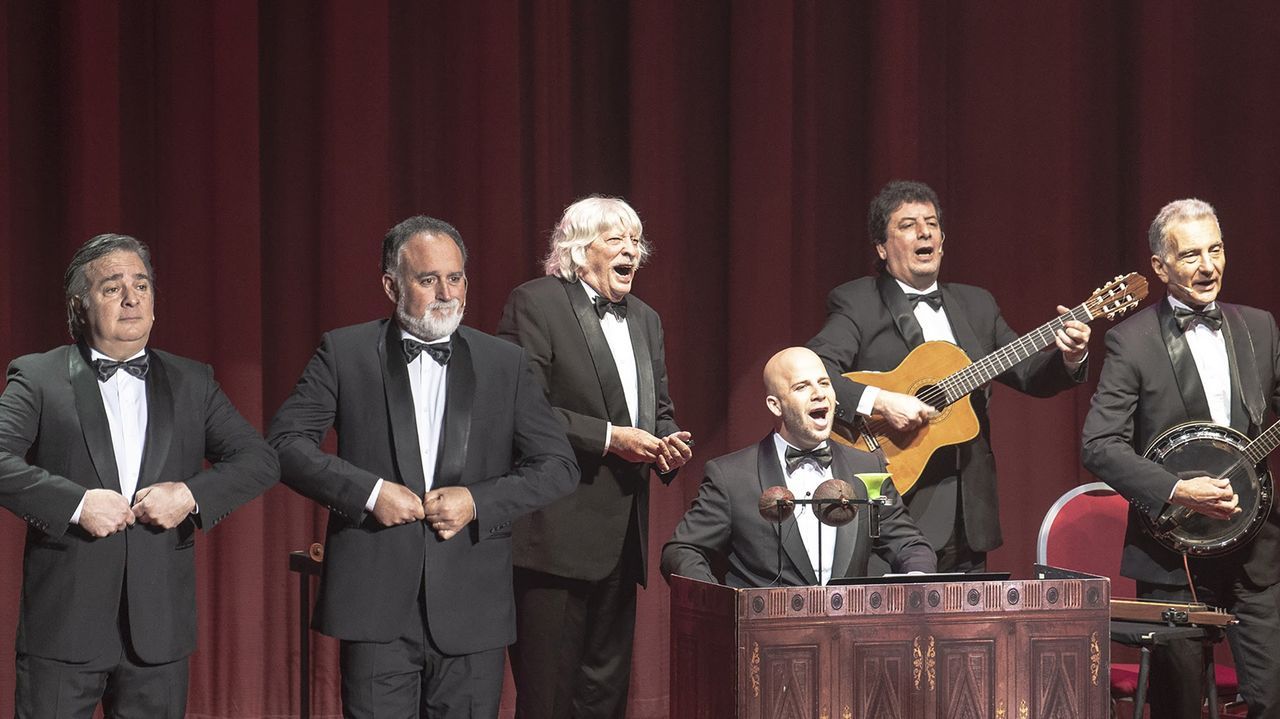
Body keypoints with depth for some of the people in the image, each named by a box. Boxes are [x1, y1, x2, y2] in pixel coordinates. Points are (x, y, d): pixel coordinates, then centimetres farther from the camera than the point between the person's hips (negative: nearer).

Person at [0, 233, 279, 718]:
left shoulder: (192, 382, 12)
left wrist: (191, 494, -9)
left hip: (159, 624, 3)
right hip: (64, 620, -3)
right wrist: (75, 503, -20)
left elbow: (259, 460, 8)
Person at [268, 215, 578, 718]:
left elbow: (558, 466, 8)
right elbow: (285, 442, 0)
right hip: (377, 607, -2)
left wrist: (478, 501, -7)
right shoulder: (345, 353, 5)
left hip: (472, 612, 2)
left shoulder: (505, 364, 9)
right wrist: (368, 491, -12)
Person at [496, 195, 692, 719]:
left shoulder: (645, 320, 19)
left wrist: (669, 443, 1)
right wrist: (607, 437, -18)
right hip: (557, 533, -8)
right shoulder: (534, 304, -6)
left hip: (620, 535, 8)